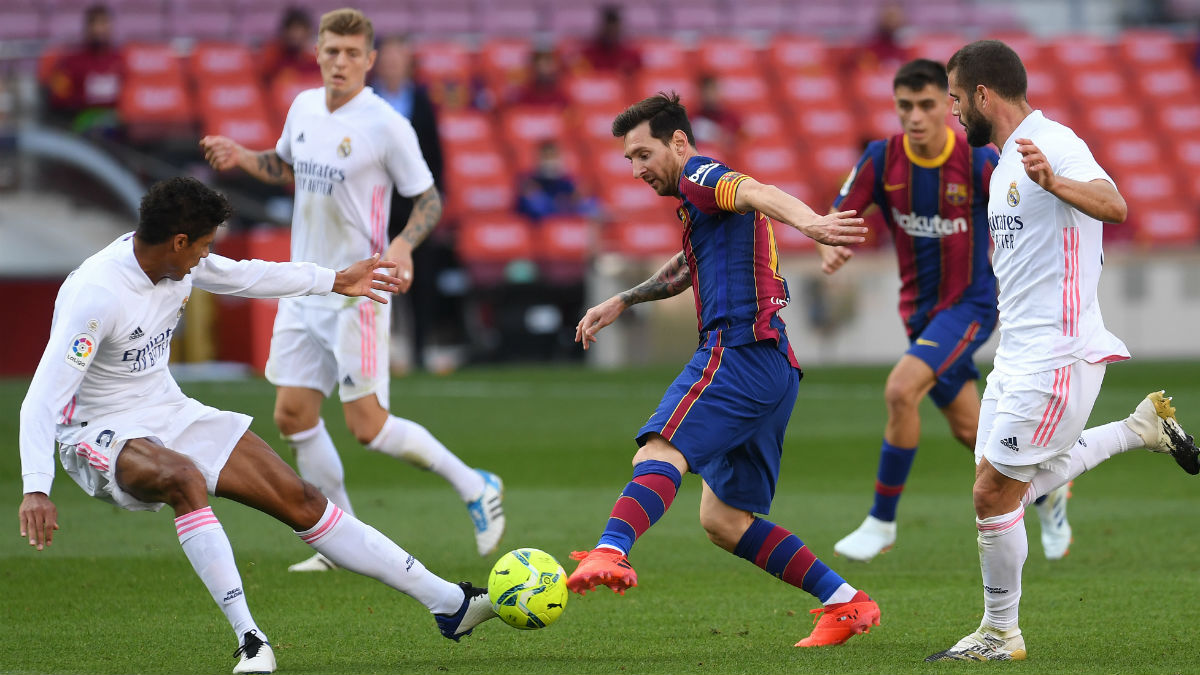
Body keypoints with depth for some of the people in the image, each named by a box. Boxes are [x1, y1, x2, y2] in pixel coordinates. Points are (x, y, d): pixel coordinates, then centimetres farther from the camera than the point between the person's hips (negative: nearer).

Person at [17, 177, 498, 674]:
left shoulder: (176, 261, -4)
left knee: (298, 499, 0)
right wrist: (36, 489, -45)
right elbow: (43, 397, -33)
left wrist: (335, 281, 27)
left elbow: (240, 277, 18)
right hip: (100, 436, -8)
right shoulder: (96, 294, -29)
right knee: (185, 478, -40)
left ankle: (447, 603, 3)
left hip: (169, 411, 8)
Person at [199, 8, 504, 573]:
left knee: (367, 426, -9)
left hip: (358, 292, -7)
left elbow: (429, 199, -7)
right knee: (293, 415, 2)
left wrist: (403, 245, -25)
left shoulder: (386, 126, -14)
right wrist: (241, 158, 7)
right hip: (304, 288, 7)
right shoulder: (303, 107, 6)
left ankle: (473, 486, 10)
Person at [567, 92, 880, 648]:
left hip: (737, 349, -10)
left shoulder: (701, 175, -1)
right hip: (776, 370, 10)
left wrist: (808, 222, -43)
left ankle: (610, 554, -52)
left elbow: (758, 193, -23)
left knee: (658, 455, -28)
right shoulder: (699, 207, 29)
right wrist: (622, 301, 51)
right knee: (723, 521, 13)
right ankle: (845, 603, 11)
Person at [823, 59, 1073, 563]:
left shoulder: (979, 162, -19)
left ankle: (881, 521, -12)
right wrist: (830, 249, -28)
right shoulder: (882, 159, -9)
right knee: (968, 429, 14)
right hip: (918, 308, 5)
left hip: (970, 303, -5)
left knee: (901, 390, -25)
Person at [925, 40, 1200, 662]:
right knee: (1000, 488, 11)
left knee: (994, 494, -7)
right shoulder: (1006, 161, 17)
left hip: (1056, 354, -10)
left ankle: (1000, 634, 7)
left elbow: (1114, 206, -33)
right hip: (1015, 353, 10)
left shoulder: (1054, 143, -14)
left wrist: (1054, 183, -49)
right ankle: (1141, 429, 20)